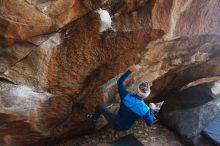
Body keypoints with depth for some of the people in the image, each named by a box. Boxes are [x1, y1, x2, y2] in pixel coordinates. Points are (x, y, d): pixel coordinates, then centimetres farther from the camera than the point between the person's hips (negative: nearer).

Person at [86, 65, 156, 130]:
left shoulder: (126, 96, -30)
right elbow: (150, 123, -10)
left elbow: (119, 82, -14)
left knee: (99, 107, 15)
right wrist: (152, 109, -1)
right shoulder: (145, 109, -27)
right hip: (126, 128, 2)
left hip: (116, 123, -2)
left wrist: (129, 70, -14)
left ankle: (95, 117, 49)